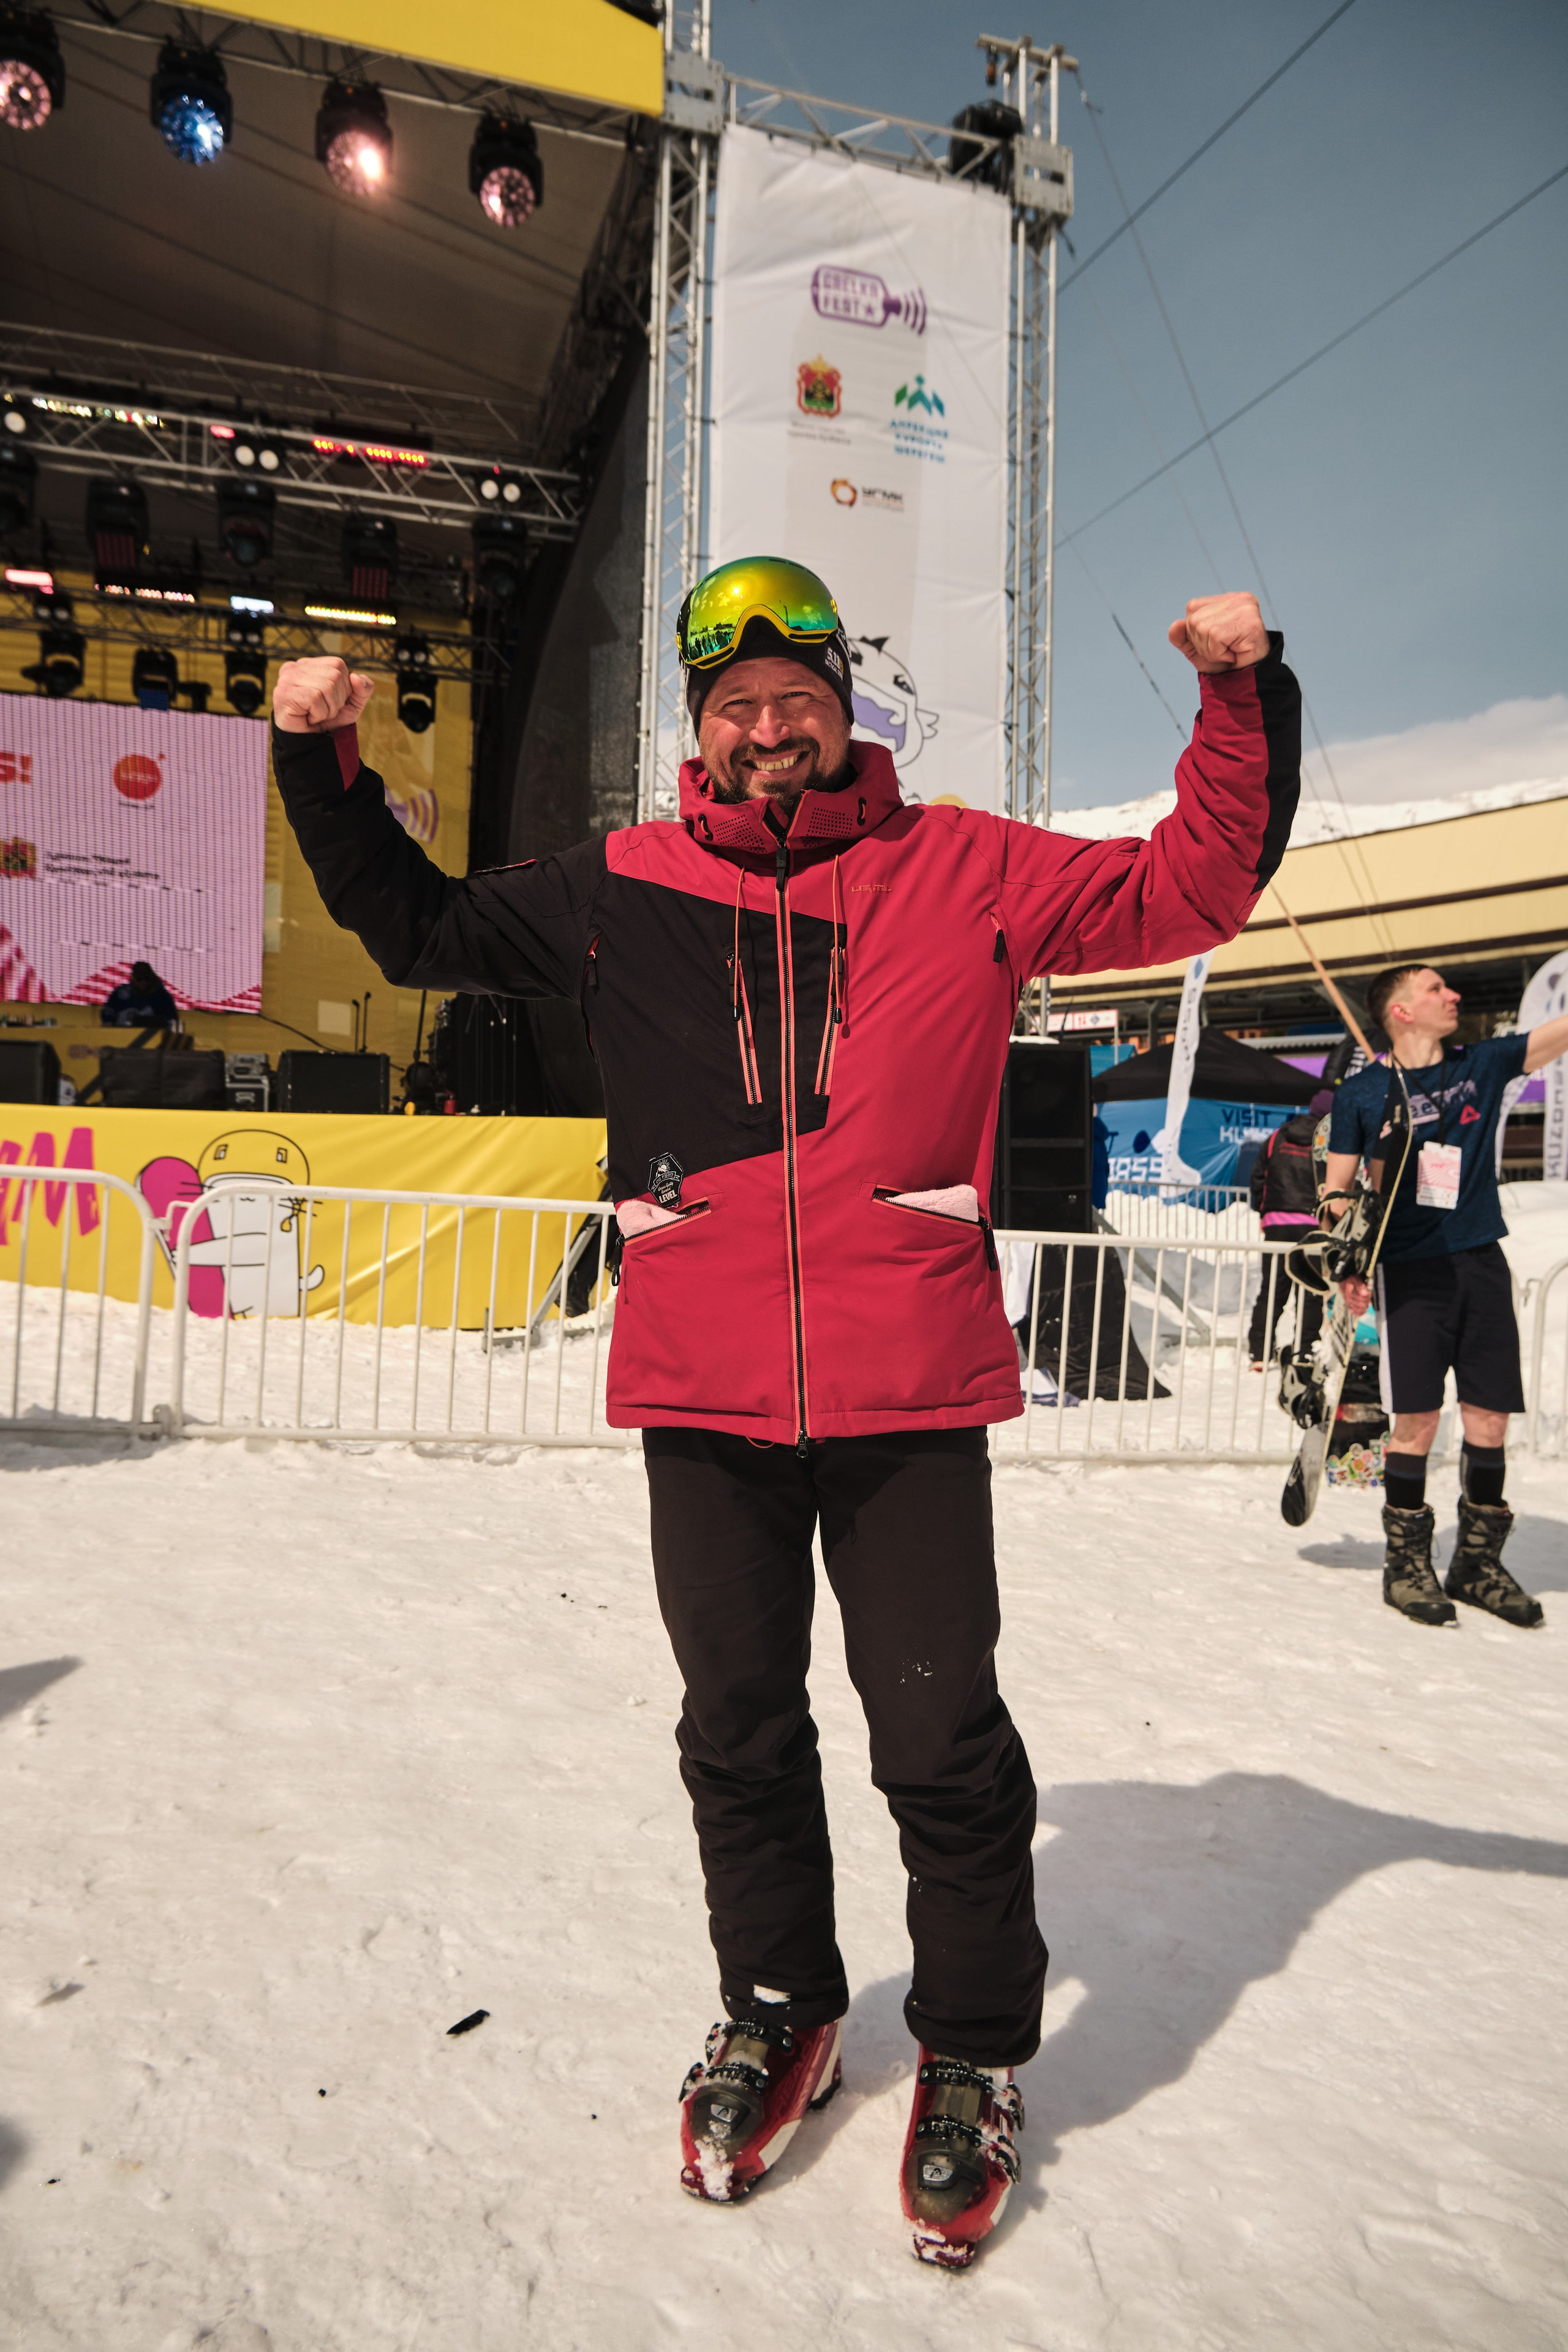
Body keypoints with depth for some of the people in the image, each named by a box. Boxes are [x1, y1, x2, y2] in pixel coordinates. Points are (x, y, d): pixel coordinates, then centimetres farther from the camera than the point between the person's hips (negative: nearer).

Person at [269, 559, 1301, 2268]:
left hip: (909, 1386, -2)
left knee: (943, 1740, 5)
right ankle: (776, 2009, 41)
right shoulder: (621, 891, 8)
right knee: (738, 1727, 16)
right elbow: (420, 929, 20)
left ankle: (974, 2054, 32)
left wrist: (1241, 700, -1)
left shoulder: (961, 869, 5)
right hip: (702, 1387, 2)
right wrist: (325, 767, 11)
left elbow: (1187, 892, 8)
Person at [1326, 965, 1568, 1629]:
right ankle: (1407, 1566, 11)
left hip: (1481, 1263, 4)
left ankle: (1478, 1563, 20)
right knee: (1417, 1423, -4)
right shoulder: (1361, 1093, 1)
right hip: (1410, 1269, -3)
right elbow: (1337, 1189, 2)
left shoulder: (1482, 1064, 9)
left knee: (1489, 1421, 5)